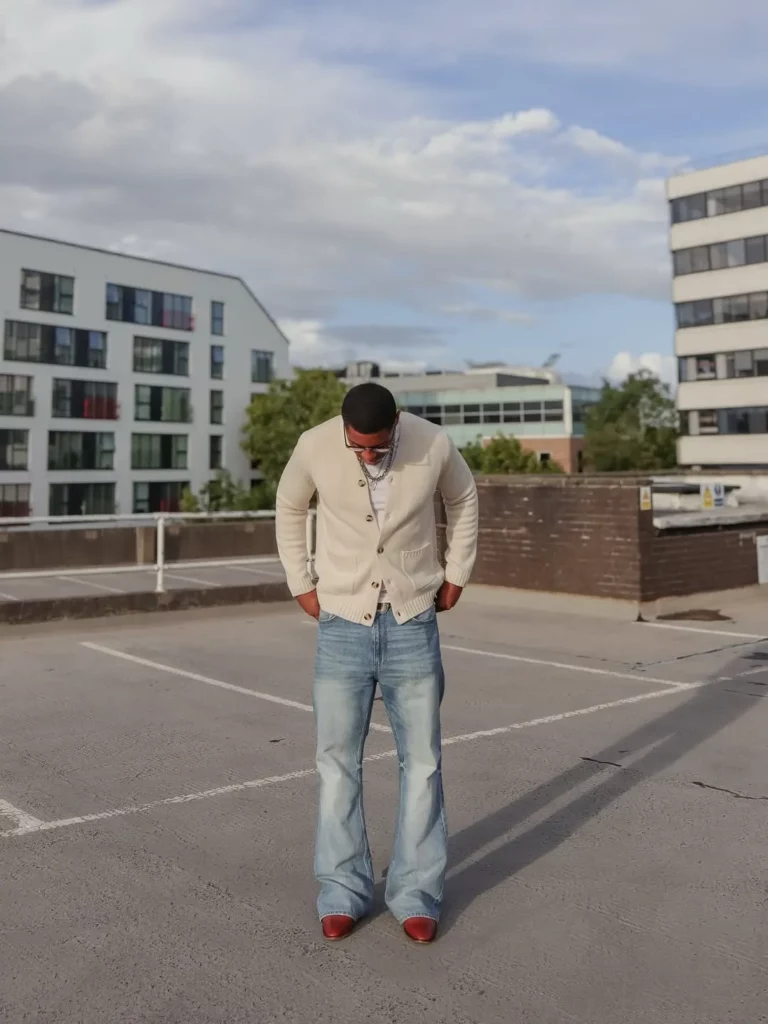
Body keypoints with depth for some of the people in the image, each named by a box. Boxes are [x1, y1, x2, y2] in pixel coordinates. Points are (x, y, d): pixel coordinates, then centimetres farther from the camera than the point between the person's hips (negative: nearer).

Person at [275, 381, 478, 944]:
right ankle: (343, 891, 18)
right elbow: (290, 507, 7)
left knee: (422, 761, 4)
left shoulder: (434, 445, -13)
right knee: (338, 761, 3)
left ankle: (416, 893, 18)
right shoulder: (315, 447, -13)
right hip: (342, 625, 0)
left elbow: (464, 499, 8)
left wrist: (456, 575, 7)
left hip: (413, 627, 0)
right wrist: (302, 584, 5)